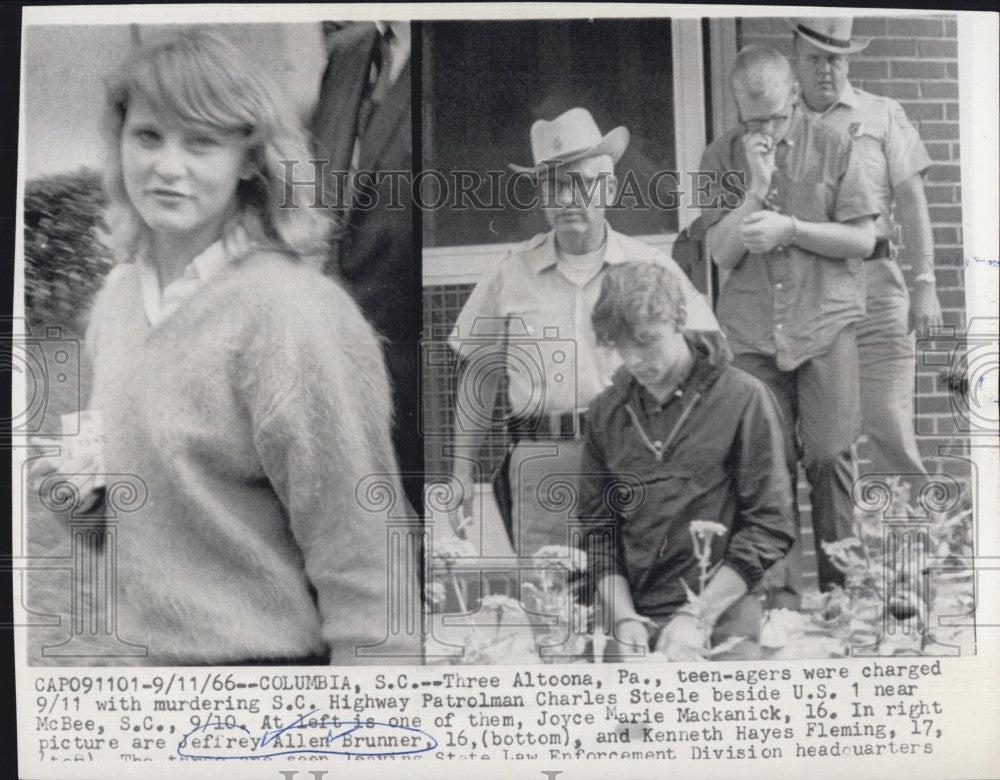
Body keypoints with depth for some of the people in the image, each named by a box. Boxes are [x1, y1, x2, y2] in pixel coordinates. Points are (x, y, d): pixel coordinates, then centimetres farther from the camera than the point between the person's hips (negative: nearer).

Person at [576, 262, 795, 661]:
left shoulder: (743, 397, -3)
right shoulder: (605, 412, 9)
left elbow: (770, 527, -6)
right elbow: (598, 529, 9)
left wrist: (698, 615, -12)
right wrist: (623, 616, -5)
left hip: (724, 620, -3)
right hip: (635, 627, 3)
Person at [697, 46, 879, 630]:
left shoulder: (834, 149, 5)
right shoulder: (721, 158, 8)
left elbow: (863, 238, 1)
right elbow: (722, 253, 2)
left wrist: (788, 227, -9)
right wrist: (756, 187, -9)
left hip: (827, 324, -1)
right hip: (752, 332, 1)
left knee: (829, 454, -5)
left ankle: (841, 587, 11)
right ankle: (782, 599, 5)